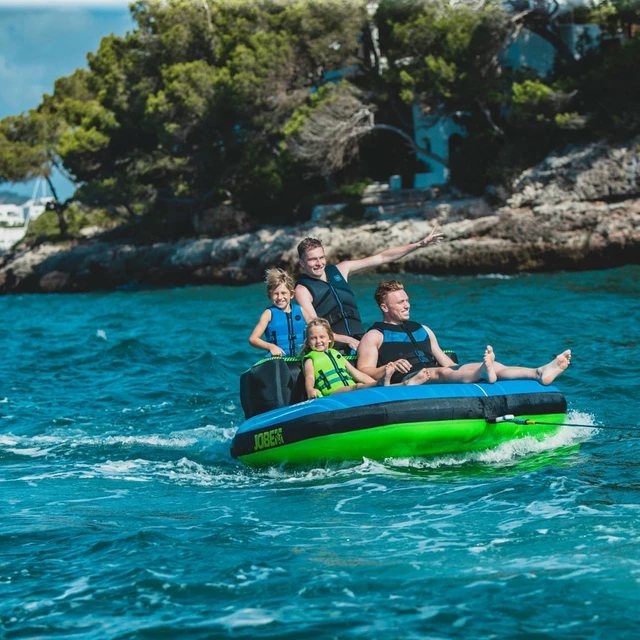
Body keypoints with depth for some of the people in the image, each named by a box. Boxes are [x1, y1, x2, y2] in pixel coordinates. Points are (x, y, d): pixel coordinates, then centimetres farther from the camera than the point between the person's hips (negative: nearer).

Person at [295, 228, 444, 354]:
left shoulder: (339, 270, 14)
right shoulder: (303, 290, -1)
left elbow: (381, 258, 16)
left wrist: (419, 244, 13)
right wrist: (348, 340, -22)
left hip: (360, 341, 5)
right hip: (334, 347, -5)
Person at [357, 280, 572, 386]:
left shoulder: (422, 330, 32)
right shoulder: (374, 336, 12)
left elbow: (447, 363, 30)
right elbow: (363, 373, -1)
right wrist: (389, 367, -19)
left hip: (439, 374, 7)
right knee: (439, 373, -39)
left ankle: (540, 373, -41)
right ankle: (484, 373, -72)